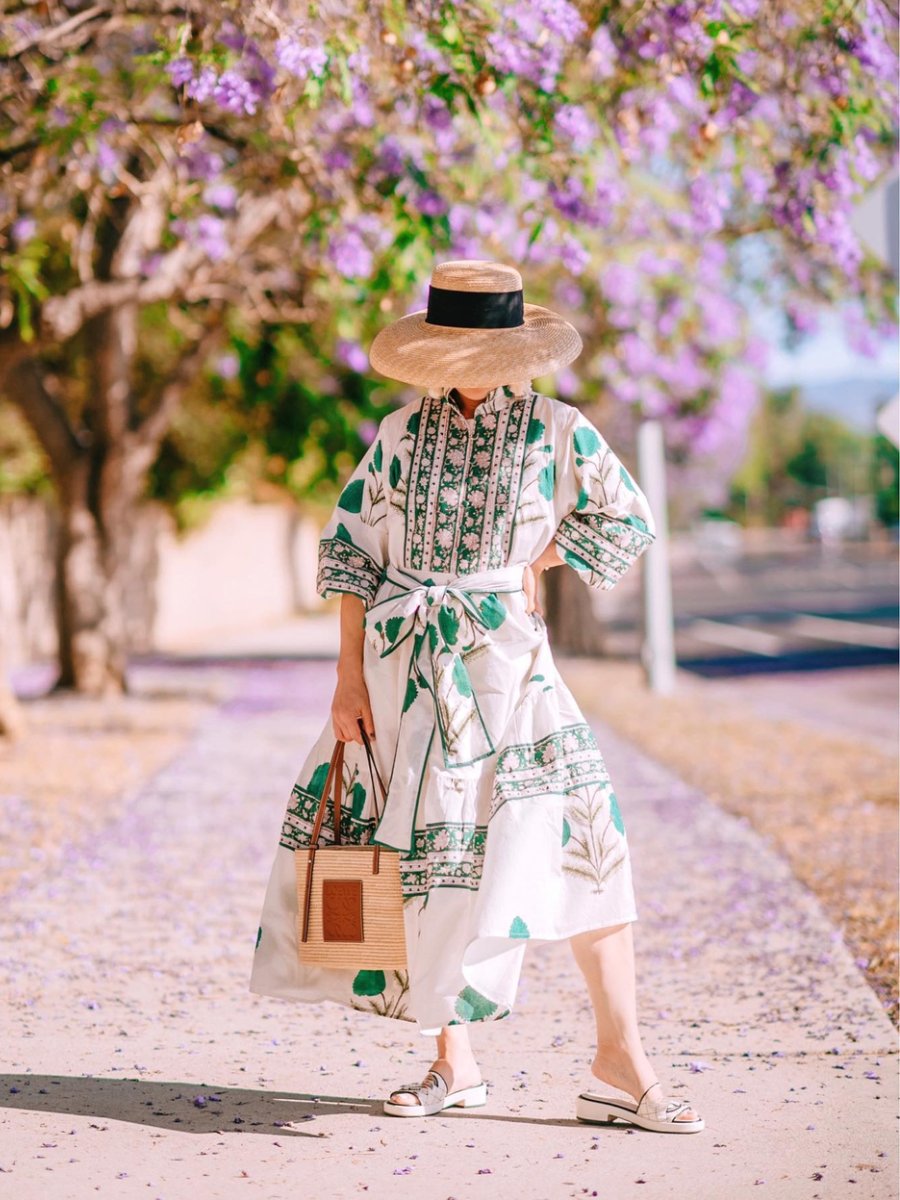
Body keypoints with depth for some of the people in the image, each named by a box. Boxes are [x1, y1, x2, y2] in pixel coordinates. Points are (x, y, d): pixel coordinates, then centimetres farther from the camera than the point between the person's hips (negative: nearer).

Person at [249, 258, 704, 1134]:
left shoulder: (555, 429, 0)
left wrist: (533, 563, -2)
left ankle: (620, 1061, -8)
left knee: (580, 837, -14)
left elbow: (630, 521, 9)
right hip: (401, 667, 2)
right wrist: (349, 676, 0)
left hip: (502, 663, -2)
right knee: (418, 852, 6)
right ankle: (452, 1064, 20)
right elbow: (352, 551, 6)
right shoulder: (403, 431, 5)